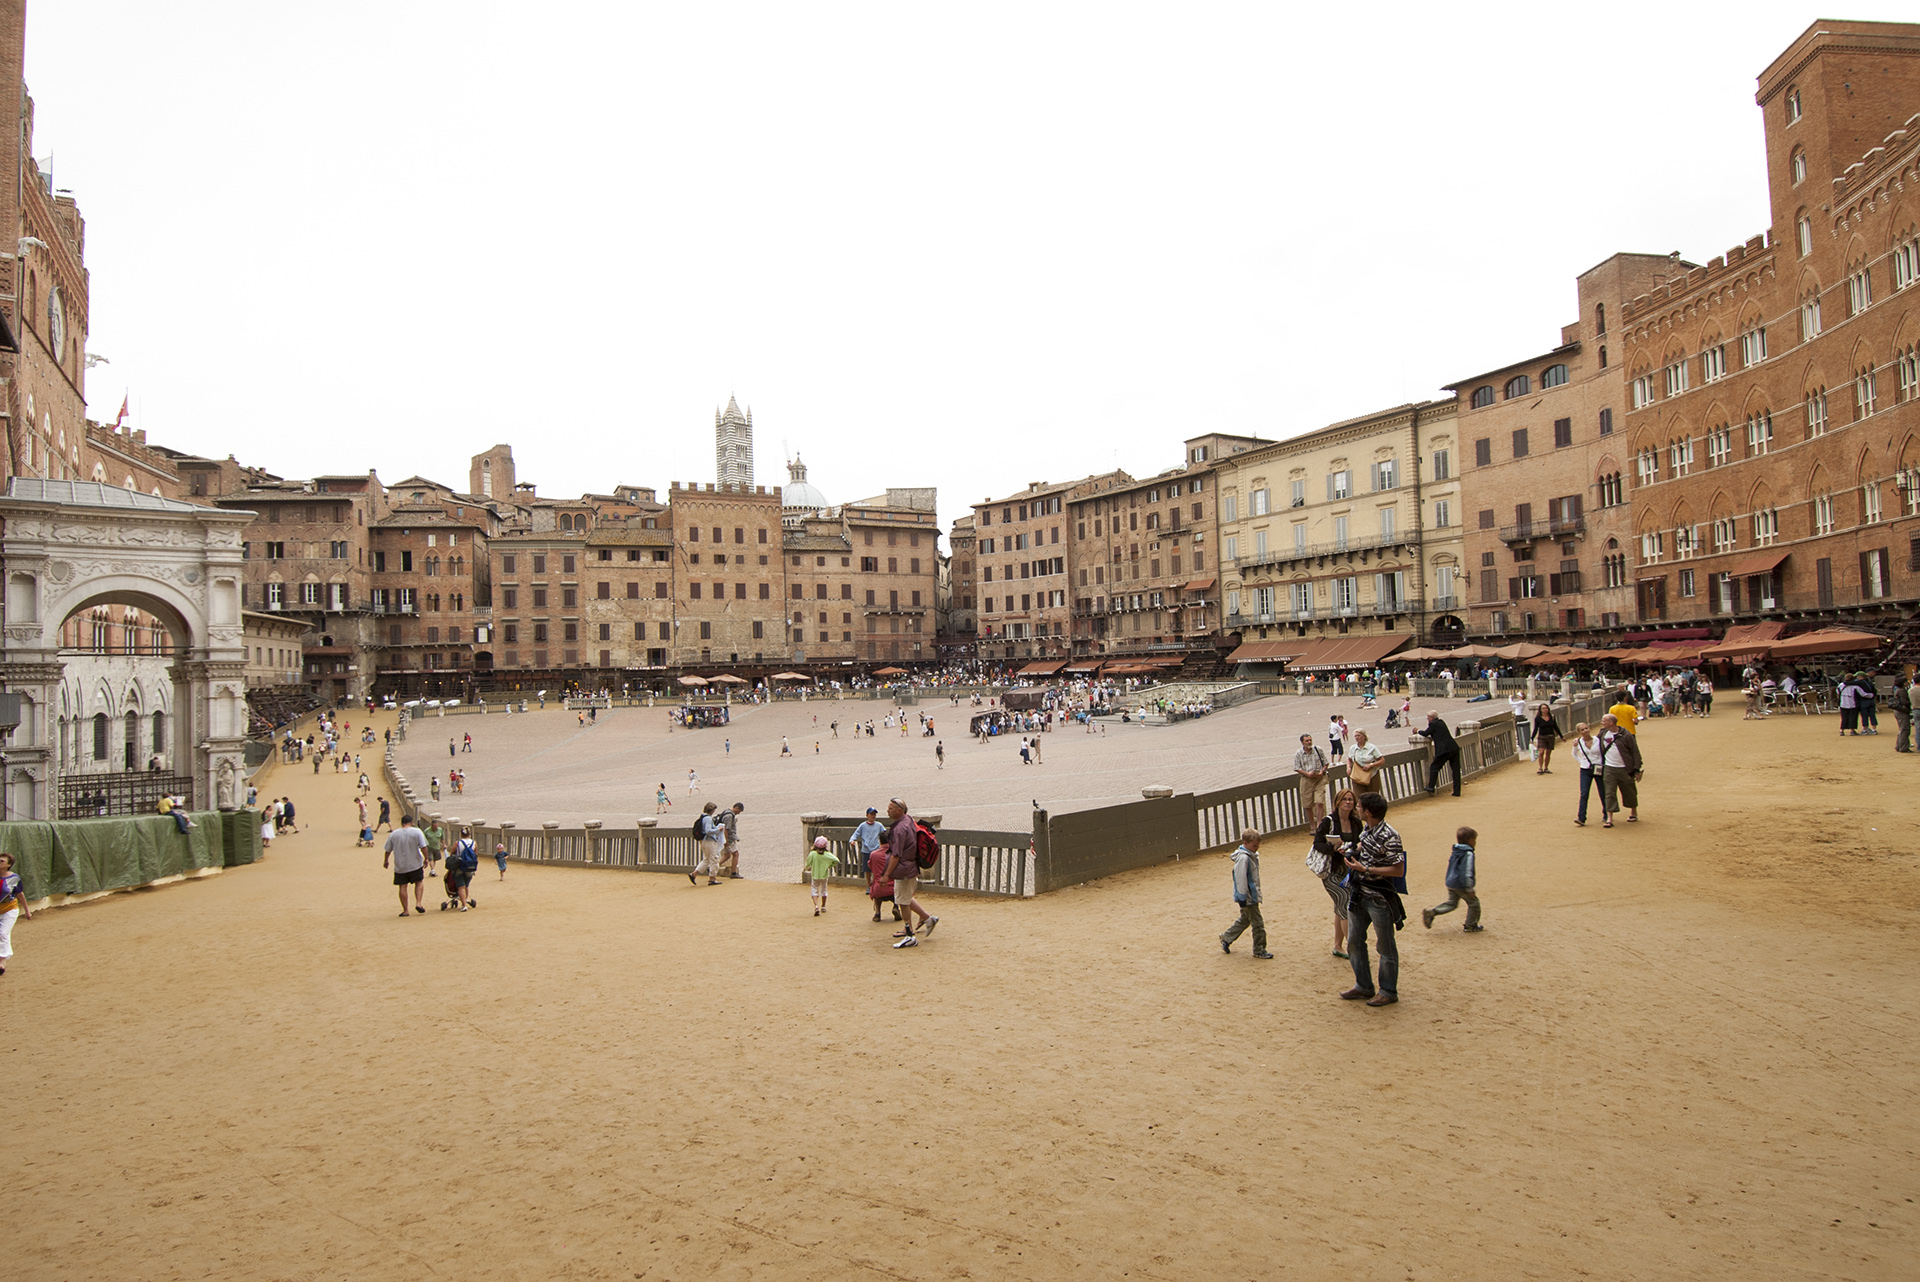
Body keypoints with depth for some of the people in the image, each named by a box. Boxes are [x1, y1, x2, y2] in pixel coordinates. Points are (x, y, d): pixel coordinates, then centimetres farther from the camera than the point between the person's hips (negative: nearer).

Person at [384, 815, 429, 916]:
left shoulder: (393, 834, 0)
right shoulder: (417, 832, -6)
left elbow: (388, 850, 7)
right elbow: (423, 847, -10)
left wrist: (386, 860, 23)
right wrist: (426, 859, 2)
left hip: (399, 866, 1)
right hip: (415, 865, -1)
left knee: (402, 887, 7)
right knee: (418, 883, 13)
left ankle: (405, 910, 8)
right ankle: (418, 903, -3)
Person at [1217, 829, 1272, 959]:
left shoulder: (1252, 855, 8)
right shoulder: (1243, 858, -22)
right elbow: (1241, 878, -22)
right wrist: (1243, 897, -20)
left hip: (1252, 895, 10)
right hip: (1248, 897, -10)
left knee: (1244, 919, 22)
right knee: (1258, 923, -2)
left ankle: (1226, 938, 34)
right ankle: (1259, 950, 10)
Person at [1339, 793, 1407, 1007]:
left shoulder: (1389, 837, -21)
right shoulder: (1368, 829, 5)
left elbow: (1399, 870, -21)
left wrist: (1365, 869, -23)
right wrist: (1355, 849, 5)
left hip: (1379, 898, -9)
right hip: (1359, 894, 9)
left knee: (1385, 946, 6)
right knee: (1354, 941, 14)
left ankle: (1388, 991, 18)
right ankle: (1363, 987, 27)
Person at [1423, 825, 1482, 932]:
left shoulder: (1455, 851, 10)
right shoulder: (1468, 854, -17)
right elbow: (1467, 872, -22)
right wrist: (1469, 889, -20)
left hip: (1450, 883, 9)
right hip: (1460, 885, -9)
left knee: (1452, 903, 16)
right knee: (1474, 902, 9)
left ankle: (1430, 912, 2)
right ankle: (1471, 925, 19)